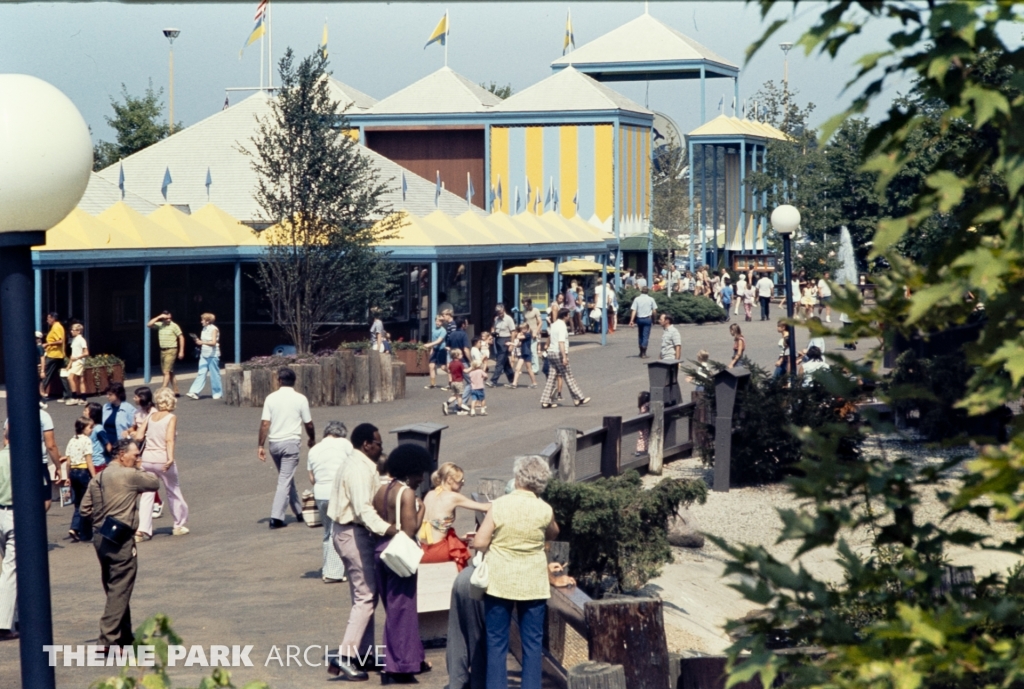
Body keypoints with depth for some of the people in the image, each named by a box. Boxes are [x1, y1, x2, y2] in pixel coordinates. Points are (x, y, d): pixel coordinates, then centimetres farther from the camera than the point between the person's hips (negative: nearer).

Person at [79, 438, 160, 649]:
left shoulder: (98, 478, 11)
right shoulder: (130, 475, -11)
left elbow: (85, 509, 10)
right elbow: (154, 483, 3)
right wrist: (139, 468, 16)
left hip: (100, 538, 8)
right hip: (121, 540, -8)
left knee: (114, 590, 17)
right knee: (120, 591, -5)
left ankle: (125, 636, 28)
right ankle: (108, 640, -10)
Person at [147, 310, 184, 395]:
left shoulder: (174, 326, -8)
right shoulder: (160, 325, 6)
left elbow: (181, 337, -6)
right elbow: (149, 324, -3)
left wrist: (181, 351, -9)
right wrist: (158, 317, -9)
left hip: (171, 351, -6)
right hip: (162, 350, 6)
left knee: (166, 372, -12)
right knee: (170, 372, 12)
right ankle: (175, 391, 20)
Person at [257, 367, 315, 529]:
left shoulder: (271, 398, 0)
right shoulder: (300, 399, -4)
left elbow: (264, 424, -5)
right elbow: (308, 424, 2)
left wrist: (261, 446, -1)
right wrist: (312, 439, 20)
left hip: (274, 443, 3)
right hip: (291, 443, -3)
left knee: (287, 478, 19)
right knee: (285, 481, -5)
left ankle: (298, 511, 29)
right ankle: (276, 517, -14)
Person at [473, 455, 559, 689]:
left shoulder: (499, 505, -11)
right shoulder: (544, 510, -7)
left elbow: (479, 543, -12)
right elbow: (553, 535, 14)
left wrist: (497, 546, 7)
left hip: (499, 582, -1)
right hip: (533, 584, 1)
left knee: (496, 643, 7)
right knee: (532, 643, 8)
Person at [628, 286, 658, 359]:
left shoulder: (637, 299, -3)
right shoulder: (650, 299, -2)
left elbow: (633, 310, -9)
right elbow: (654, 310, 0)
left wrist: (632, 320, -12)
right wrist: (653, 319, 14)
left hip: (639, 319, 1)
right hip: (647, 319, -1)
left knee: (640, 335, 16)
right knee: (645, 336, -1)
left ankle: (641, 352, 24)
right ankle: (643, 353, -8)